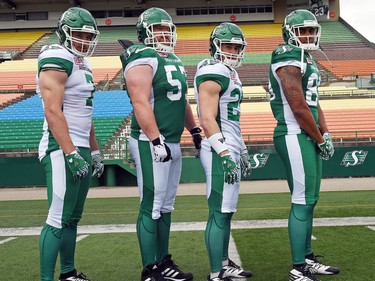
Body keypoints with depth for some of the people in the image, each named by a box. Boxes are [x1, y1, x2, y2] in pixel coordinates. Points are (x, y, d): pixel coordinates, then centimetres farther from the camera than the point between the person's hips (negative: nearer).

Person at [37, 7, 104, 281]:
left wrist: (94, 151, 22)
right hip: (62, 150, -9)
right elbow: (53, 112, -19)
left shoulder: (82, 64, 18)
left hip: (81, 149, 9)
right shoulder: (57, 60, -11)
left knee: (73, 217, 16)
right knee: (59, 219, -8)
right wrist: (71, 153, -22)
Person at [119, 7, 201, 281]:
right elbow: (141, 104, -20)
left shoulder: (173, 60, 18)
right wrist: (156, 140, -24)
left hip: (173, 144, 9)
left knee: (166, 206, 15)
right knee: (151, 208, -3)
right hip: (152, 144, -9)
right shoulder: (143, 60, -11)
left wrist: (195, 129, 26)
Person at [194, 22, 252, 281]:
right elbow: (208, 120, -20)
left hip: (231, 149, 10)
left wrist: (242, 152, 25)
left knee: (226, 211, 15)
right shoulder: (213, 74, -12)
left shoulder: (230, 73, 18)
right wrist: (225, 154, -23)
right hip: (220, 152, -10)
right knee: (219, 213, -6)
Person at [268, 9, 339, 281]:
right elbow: (299, 108, -19)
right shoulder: (289, 59, -13)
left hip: (308, 137, 10)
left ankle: (308, 259, 27)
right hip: (295, 137, -10)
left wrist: (325, 133, 9)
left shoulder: (307, 59, 18)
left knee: (310, 199, 15)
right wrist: (321, 139, -9)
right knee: (303, 201, -6)